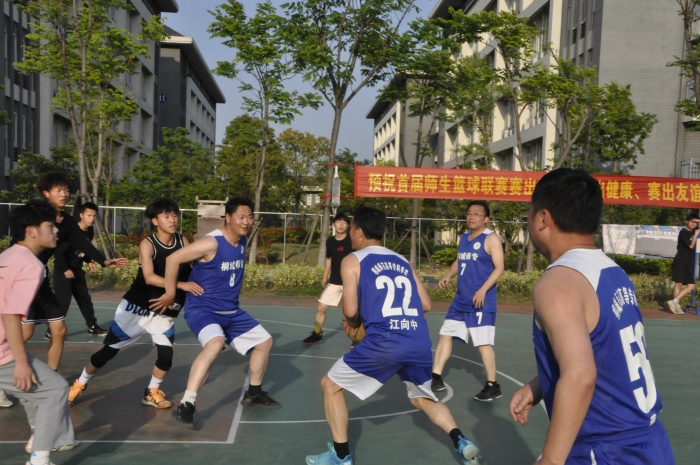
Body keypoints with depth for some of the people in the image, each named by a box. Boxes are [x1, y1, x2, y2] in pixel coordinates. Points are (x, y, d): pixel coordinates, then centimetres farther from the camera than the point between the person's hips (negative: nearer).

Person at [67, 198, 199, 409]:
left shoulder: (183, 241, -6)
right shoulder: (147, 244, -18)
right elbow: (149, 278, -30)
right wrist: (181, 285, -38)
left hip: (164, 312, 3)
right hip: (136, 307, -3)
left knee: (166, 355, -7)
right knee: (109, 350, 7)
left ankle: (151, 393, 20)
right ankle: (79, 385, 31)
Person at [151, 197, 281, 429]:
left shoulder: (243, 241, 2)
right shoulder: (211, 243, -23)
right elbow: (173, 259, -22)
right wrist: (170, 294, -15)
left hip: (231, 311, 8)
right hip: (202, 308, -8)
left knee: (264, 341, 13)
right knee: (215, 343, -36)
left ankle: (254, 393, 31)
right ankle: (186, 405, -28)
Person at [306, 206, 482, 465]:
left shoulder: (353, 260, 6)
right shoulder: (402, 261, 22)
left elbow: (351, 310, -3)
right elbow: (426, 305, 20)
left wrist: (353, 323, 18)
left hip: (384, 342, -5)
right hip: (420, 343, 6)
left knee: (331, 385, 15)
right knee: (422, 398, 30)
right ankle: (461, 442, 11)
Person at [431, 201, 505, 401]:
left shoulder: (491, 238, -9)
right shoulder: (464, 238, 14)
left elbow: (499, 267, -14)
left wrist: (483, 290, -24)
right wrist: (448, 276, 3)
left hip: (481, 300, -8)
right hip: (461, 299, 8)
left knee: (483, 343, -6)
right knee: (445, 334, 10)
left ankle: (493, 386, 9)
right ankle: (436, 378, 20)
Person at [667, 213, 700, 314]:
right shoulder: (683, 232, -7)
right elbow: (691, 245, -15)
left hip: (689, 263, 8)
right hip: (680, 262, -8)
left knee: (691, 285, -2)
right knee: (678, 283, -7)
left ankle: (674, 301, -4)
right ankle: (676, 306, -6)